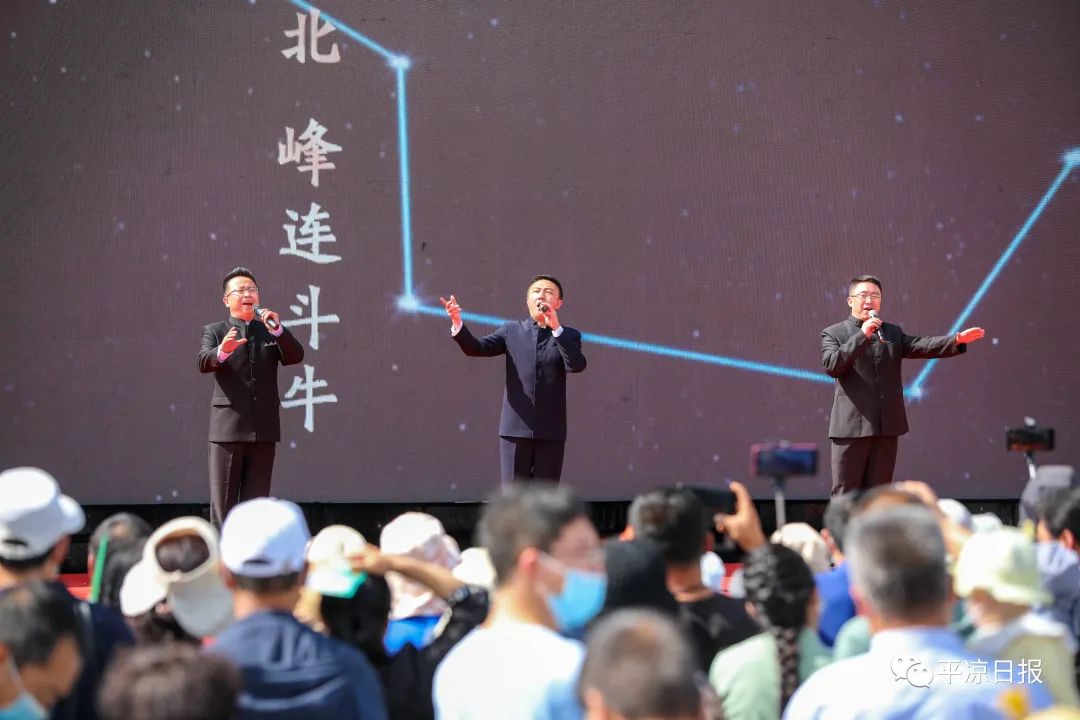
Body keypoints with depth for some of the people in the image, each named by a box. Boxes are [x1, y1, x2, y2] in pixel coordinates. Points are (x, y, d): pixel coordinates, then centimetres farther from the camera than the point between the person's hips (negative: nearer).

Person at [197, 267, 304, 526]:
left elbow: (295, 357, -3)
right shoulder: (214, 331, 6)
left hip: (264, 429, 2)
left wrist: (278, 330, -19)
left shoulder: (271, 331, 13)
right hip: (227, 428, -2)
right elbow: (203, 363, -12)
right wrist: (222, 351, -34)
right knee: (223, 505, 0)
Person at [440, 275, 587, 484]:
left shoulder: (569, 336, 7)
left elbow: (577, 365, -12)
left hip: (550, 431, 0)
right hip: (515, 428, 0)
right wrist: (458, 324, -19)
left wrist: (556, 328, -18)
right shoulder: (512, 330, 11)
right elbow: (476, 348, -1)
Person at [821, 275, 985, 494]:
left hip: (887, 427, 4)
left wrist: (957, 339, -14)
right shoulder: (833, 333, 4)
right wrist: (862, 335, -18)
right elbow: (831, 366, -13)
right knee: (845, 495, -2)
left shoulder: (893, 333, 16)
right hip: (851, 426, -4)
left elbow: (921, 346, 1)